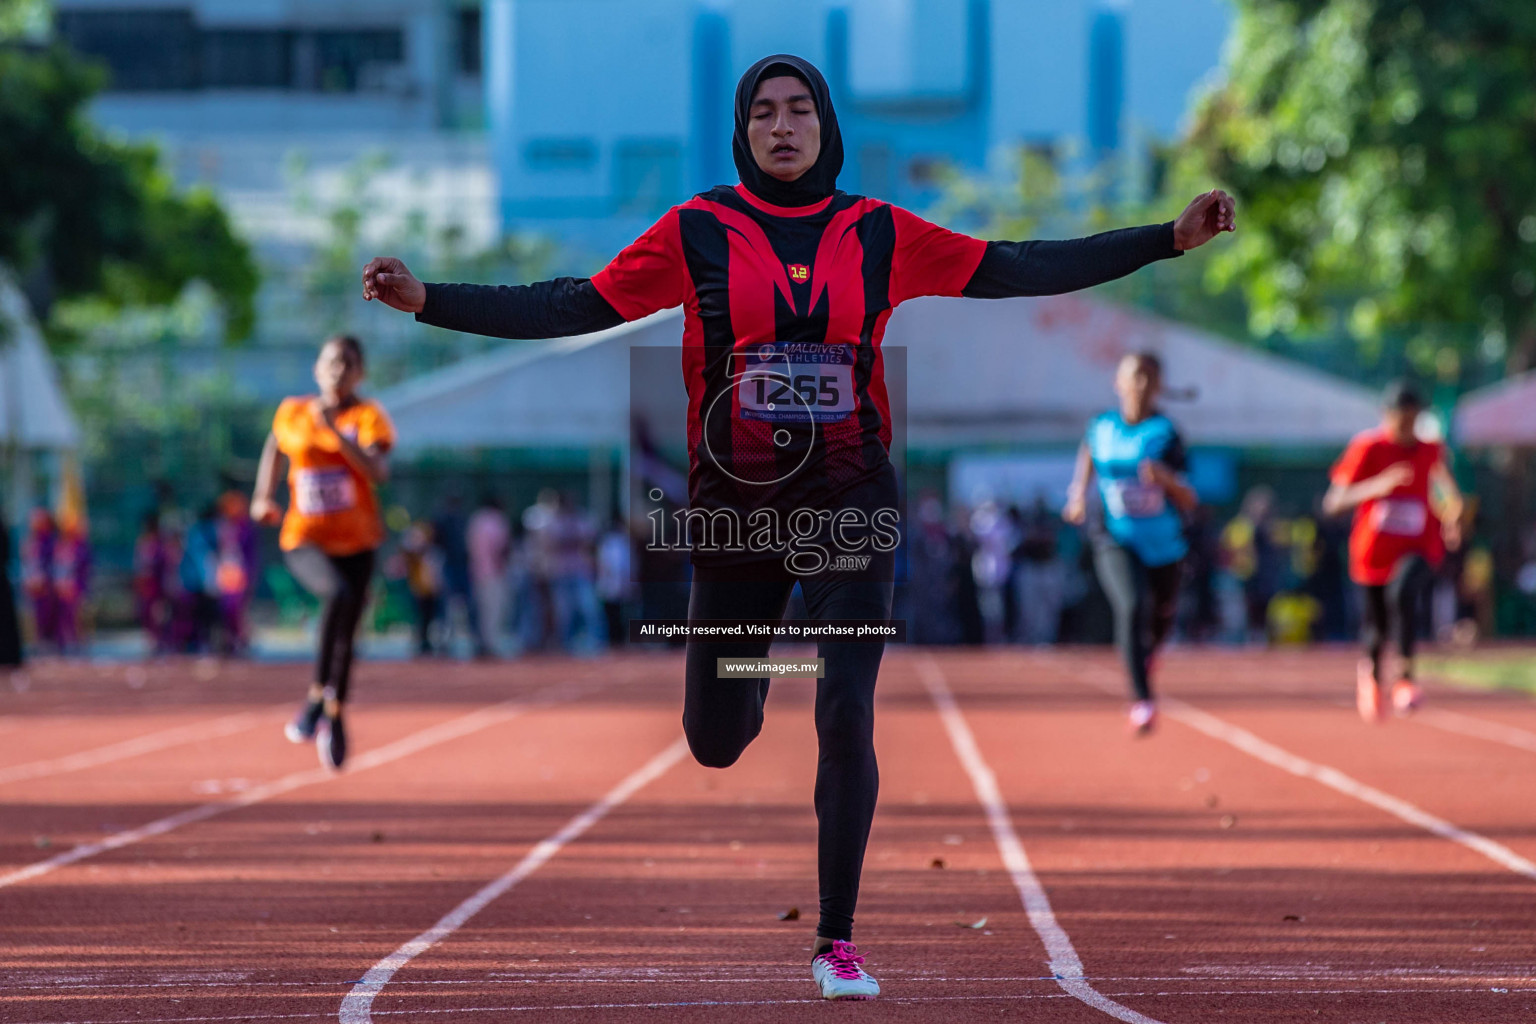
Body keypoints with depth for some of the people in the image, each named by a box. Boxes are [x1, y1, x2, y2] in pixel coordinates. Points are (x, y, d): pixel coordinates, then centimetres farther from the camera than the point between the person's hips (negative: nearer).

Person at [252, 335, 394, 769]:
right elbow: (275, 445, 24)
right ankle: (318, 693, -26)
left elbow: (378, 472, -22)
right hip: (305, 539, -1)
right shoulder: (292, 413, 2)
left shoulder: (369, 417, -5)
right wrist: (263, 497, 13)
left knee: (346, 637, 9)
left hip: (356, 541, 1)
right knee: (338, 594, -33)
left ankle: (334, 716, 33)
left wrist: (335, 430, -29)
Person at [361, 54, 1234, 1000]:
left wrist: (1169, 239, -4)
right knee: (714, 744, 9)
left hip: (849, 503, 0)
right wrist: (425, 300, -11)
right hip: (732, 502, 0)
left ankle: (838, 944, 0)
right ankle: (750, 683, 49)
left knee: (847, 717, -12)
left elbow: (1016, 271, 1)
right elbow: (574, 308, -2)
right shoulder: (696, 232, -1)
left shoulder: (879, 234, 2)